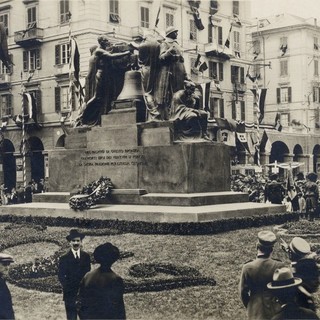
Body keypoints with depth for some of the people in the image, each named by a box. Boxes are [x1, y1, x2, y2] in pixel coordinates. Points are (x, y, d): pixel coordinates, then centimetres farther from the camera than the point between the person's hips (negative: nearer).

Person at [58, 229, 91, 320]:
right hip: (70, 294, -2)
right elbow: (61, 276, -5)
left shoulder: (86, 256, 6)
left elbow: (88, 273, 8)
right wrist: (67, 288, -15)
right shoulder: (64, 258, -2)